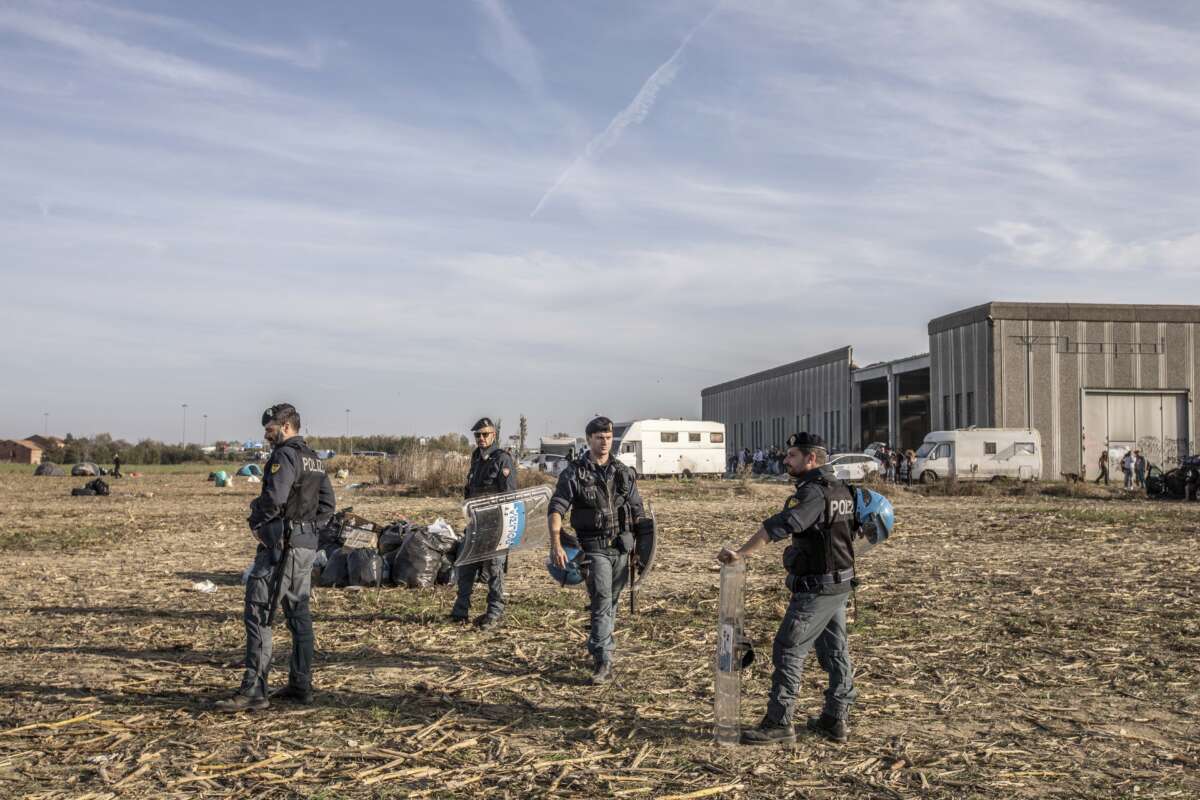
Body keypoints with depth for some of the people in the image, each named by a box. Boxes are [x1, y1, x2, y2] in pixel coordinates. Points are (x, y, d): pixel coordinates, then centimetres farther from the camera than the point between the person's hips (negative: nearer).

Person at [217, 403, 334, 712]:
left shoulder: (285, 456, -12)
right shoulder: (315, 460, 16)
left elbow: (274, 497, -25)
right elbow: (327, 505, 19)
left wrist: (255, 521, -9)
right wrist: (309, 528, 14)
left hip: (280, 544, -9)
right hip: (307, 545, 9)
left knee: (258, 613, -7)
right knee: (299, 614, 13)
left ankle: (254, 690, -9)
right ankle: (301, 686, 18)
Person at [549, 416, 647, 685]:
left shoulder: (624, 473, 9)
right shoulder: (573, 473, -4)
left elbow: (637, 511, 14)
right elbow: (556, 510, -10)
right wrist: (556, 544, -23)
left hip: (622, 546, 4)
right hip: (594, 547, -4)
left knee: (611, 603, 13)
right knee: (602, 602, -13)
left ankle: (597, 649, 30)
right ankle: (604, 663, -13)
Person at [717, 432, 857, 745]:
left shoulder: (813, 492, -20)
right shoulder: (840, 489, 12)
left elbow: (779, 526, -32)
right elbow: (849, 529, 24)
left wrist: (740, 552, -34)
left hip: (816, 587, -10)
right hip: (839, 582, 10)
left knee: (788, 649, -5)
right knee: (835, 651, 14)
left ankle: (778, 722, -1)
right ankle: (835, 719, 22)